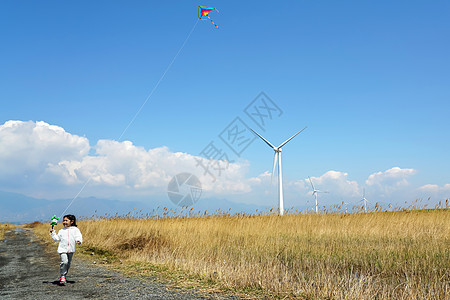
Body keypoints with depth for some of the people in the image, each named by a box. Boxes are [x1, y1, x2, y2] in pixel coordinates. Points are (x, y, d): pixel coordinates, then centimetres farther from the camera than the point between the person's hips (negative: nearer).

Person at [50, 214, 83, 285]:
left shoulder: (75, 230, 2)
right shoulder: (61, 231, 11)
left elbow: (78, 236, -6)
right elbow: (57, 239, 17)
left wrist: (79, 241, -26)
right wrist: (53, 233, 7)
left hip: (71, 250, 1)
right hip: (62, 249, 0)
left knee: (68, 263, 9)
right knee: (64, 261, -20)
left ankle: (64, 276, 26)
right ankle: (62, 276, -10)